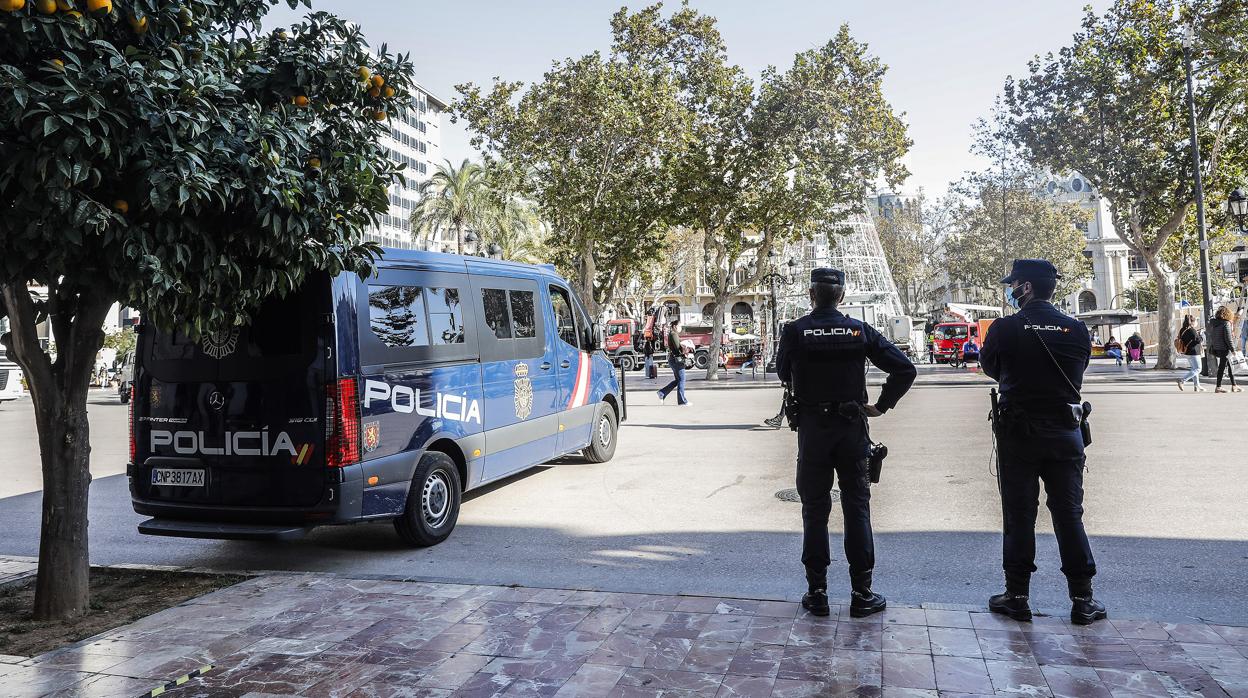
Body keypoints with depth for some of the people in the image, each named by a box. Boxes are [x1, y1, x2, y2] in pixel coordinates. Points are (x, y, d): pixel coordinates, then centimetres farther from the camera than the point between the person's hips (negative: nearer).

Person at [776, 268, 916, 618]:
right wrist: (882, 405, 3)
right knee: (857, 507, 9)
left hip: (811, 430, -1)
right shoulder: (859, 330, -3)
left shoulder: (795, 331, -8)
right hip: (852, 429, 1)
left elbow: (783, 373, 6)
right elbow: (905, 369, -5)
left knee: (815, 509, 8)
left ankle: (817, 592, 12)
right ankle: (861, 593, 12)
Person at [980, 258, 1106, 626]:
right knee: (1069, 514, 10)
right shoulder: (1077, 330, -1)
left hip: (1018, 433, -2)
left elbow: (990, 367, 5)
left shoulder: (1004, 328, -11)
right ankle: (1082, 599, 15)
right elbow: (1077, 373, 9)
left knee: (1018, 515, 6)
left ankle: (1017, 596, 13)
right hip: (1066, 432, 3)